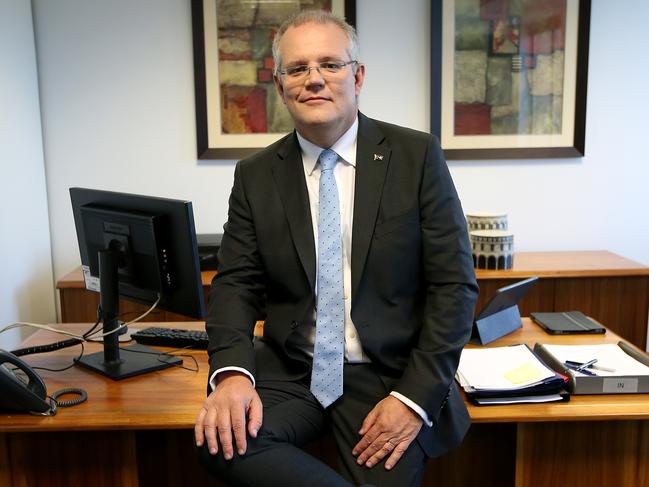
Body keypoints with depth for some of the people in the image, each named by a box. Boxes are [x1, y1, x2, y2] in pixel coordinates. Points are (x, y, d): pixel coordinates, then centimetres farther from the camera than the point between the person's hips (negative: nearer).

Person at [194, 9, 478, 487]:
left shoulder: (418, 156, -4)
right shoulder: (255, 175, 3)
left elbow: (455, 283, -6)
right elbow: (236, 282, 1)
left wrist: (416, 395, -15)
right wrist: (232, 372, -19)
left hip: (391, 375, -2)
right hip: (289, 373, 2)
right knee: (221, 440, -22)